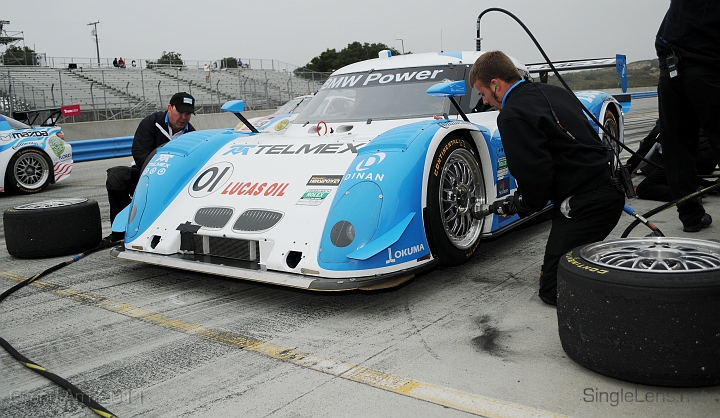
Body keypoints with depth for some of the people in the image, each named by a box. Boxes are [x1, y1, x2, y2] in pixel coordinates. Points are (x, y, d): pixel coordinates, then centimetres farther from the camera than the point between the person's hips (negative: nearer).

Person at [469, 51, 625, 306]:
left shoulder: (513, 115, -15)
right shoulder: (552, 93, 14)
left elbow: (537, 173, -20)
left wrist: (525, 204, 2)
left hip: (585, 203, -10)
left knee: (554, 290, -2)